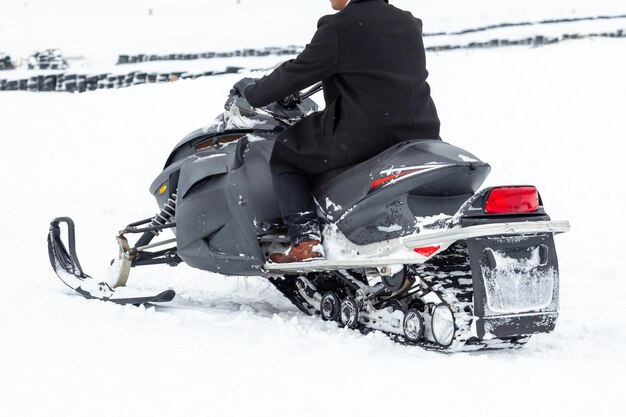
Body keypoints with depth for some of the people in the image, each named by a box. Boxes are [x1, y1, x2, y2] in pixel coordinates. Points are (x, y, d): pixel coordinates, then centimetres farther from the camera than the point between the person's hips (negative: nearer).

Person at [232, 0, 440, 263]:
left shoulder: (339, 28, -10)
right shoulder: (410, 24, 12)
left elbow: (297, 73, -5)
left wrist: (254, 93, 12)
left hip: (362, 137, -7)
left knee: (283, 154, 12)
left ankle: (306, 241, -3)